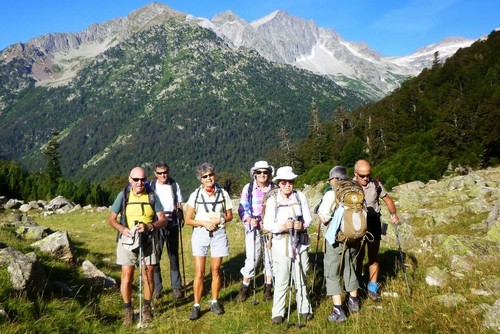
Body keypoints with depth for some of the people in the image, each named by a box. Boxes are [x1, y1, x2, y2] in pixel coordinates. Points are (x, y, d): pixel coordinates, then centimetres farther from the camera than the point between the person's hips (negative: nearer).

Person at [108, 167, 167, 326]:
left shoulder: (152, 196, -1)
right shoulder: (123, 195, -2)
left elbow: (163, 220, -3)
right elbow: (111, 219, 2)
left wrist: (148, 226, -22)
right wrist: (122, 229, -18)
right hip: (127, 240, 0)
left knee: (148, 275, 6)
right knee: (127, 276, -1)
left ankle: (147, 308, 25)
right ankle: (128, 310, 17)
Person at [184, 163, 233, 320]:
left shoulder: (223, 193, 0)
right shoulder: (195, 195, -4)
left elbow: (229, 216, 8)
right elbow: (188, 220, -2)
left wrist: (219, 220, -11)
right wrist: (204, 223, -16)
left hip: (219, 234, 1)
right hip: (200, 234, -1)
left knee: (216, 270, 9)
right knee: (199, 272, -3)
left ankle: (214, 302, 23)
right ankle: (196, 306, 7)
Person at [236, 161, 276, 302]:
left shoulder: (274, 189, 2)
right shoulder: (248, 188, -1)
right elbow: (242, 209, -1)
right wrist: (250, 219, -18)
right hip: (253, 228, -2)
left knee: (270, 258, 5)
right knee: (252, 259, -5)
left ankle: (268, 289, 22)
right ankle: (244, 288, 15)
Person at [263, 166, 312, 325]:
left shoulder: (300, 196, -1)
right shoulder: (272, 200, -6)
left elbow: (308, 217, 3)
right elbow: (267, 224, -7)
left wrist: (303, 225, -18)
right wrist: (283, 226, -23)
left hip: (300, 243, 2)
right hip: (281, 244, -2)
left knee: (301, 278, 14)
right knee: (281, 280, 2)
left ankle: (304, 308, 29)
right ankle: (278, 312, 15)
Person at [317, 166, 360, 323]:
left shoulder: (331, 194, -13)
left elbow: (323, 219, -18)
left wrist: (320, 213, 2)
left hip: (336, 238, -5)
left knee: (332, 274, 5)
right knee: (350, 269, 23)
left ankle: (339, 311, 2)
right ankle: (353, 302, 38)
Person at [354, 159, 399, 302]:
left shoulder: (376, 184, -7)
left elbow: (387, 199, 5)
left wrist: (393, 213, -12)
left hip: (373, 223, 1)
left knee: (373, 256, 6)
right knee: (359, 256, 8)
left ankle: (372, 288, 17)